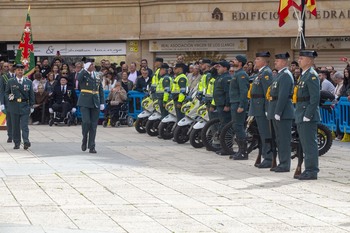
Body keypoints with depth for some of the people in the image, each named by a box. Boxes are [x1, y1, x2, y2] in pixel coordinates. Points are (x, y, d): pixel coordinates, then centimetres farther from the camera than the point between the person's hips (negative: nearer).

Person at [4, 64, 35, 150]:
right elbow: (6, 92, 12)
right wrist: (9, 97, -11)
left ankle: (26, 142, -17)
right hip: (14, 106, 1)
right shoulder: (10, 82, 7)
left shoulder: (28, 82, 8)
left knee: (24, 126, -10)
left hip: (25, 107, -1)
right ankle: (17, 143, 11)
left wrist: (31, 106, 3)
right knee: (15, 126, 4)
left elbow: (31, 95, 9)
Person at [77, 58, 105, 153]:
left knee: (93, 125, 2)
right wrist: (85, 69, -23)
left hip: (95, 103, 4)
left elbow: (101, 91, 13)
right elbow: (78, 79, -25)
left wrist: (102, 103, 5)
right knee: (86, 122, -16)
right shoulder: (83, 75, 0)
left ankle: (91, 147, 7)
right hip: (85, 103, -4)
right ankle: (84, 140, 9)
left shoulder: (97, 77, 13)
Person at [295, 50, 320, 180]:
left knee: (310, 144, -6)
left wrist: (308, 115, -21)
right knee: (306, 145, 13)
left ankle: (312, 171, -3)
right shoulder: (304, 75, 17)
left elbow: (315, 98, -20)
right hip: (302, 117, 10)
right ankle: (309, 169, 19)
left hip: (308, 117, -10)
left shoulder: (312, 76, -14)